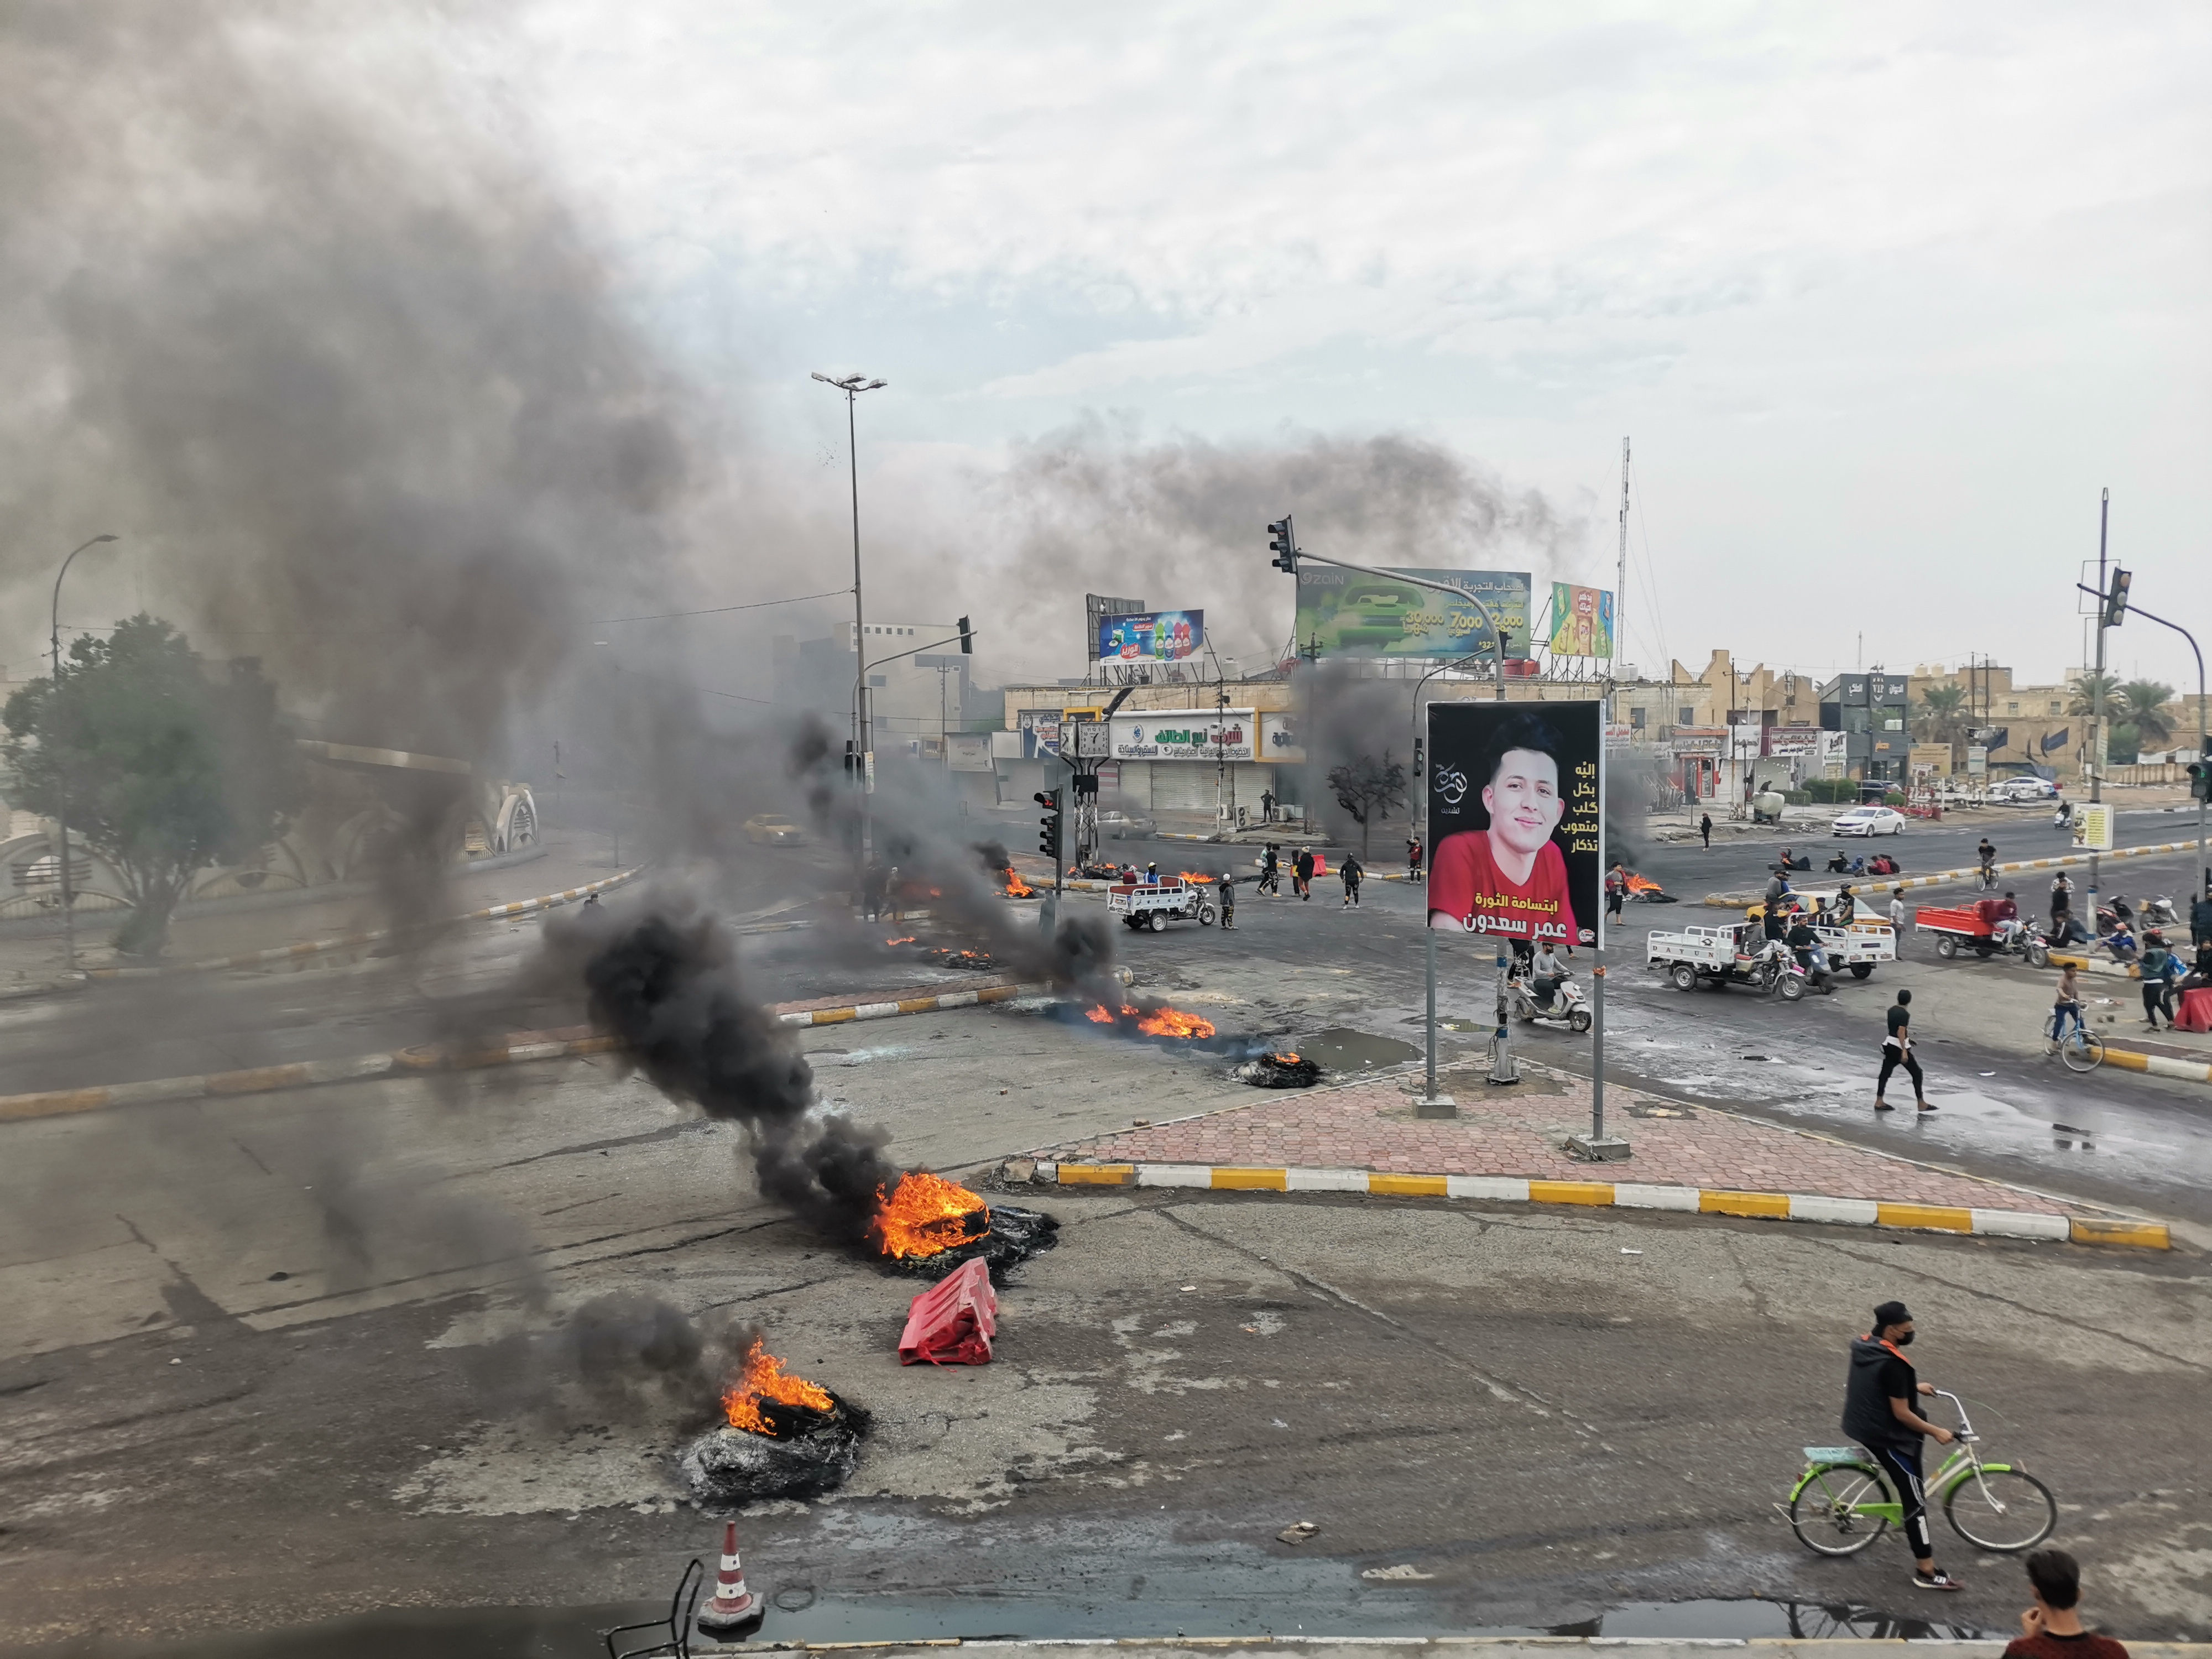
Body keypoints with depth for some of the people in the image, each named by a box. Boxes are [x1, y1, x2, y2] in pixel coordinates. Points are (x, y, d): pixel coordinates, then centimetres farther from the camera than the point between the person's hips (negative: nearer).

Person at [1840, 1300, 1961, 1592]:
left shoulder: (1862, 1345, 1)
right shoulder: (1893, 1363, -27)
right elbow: (1902, 1414, -23)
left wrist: (1914, 1387, 27)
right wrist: (1937, 1432, -10)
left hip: (1859, 1424, 9)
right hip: (1885, 1436, -9)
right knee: (1916, 1500, -1)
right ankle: (1927, 1571, 6)